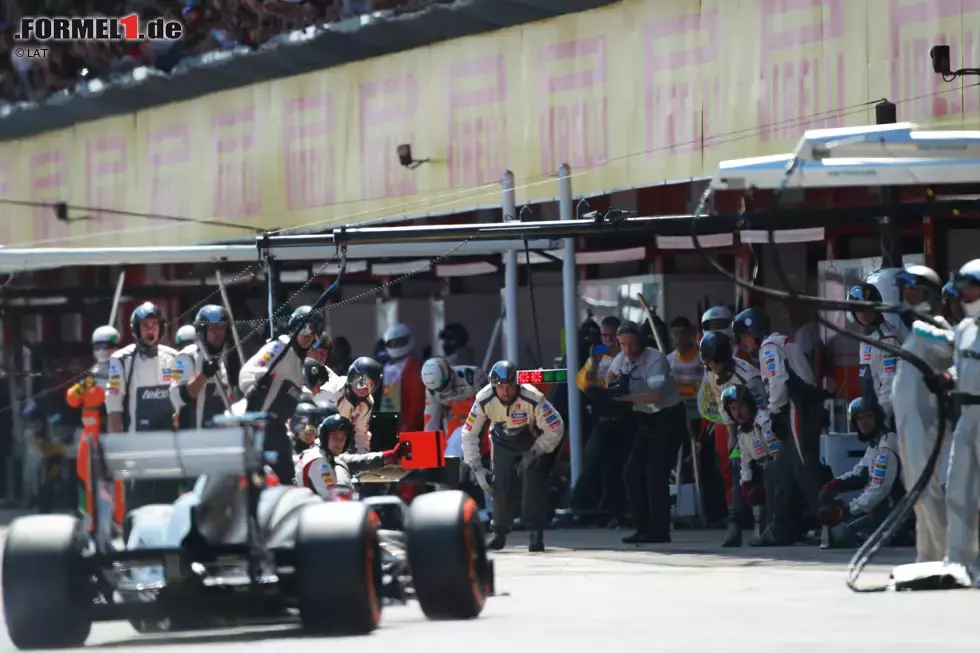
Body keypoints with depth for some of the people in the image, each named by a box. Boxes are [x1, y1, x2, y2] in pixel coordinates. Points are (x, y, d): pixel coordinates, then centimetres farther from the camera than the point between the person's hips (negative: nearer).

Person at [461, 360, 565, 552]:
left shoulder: (533, 399, -36)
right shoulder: (484, 400, -28)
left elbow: (556, 429, -25)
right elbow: (469, 433, -17)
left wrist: (535, 453, -23)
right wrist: (476, 468, -20)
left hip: (532, 441, -2)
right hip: (503, 441, 2)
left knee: (533, 484, -20)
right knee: (500, 487, -5)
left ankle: (535, 534, -13)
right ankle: (499, 533, 17)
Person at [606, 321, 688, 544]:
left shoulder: (655, 359, -20)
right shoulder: (622, 359, 2)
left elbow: (655, 395, -30)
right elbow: (610, 374, 24)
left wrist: (623, 398, -31)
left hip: (669, 418, -8)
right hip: (646, 420, 8)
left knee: (656, 475, -15)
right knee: (632, 474, 3)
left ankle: (659, 530, -11)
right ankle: (644, 528, 9)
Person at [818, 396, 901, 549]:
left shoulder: (886, 447, -20)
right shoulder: (873, 443, 11)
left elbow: (878, 490, -24)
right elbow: (860, 473, 21)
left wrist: (845, 511, -18)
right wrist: (834, 484, 2)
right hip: (880, 506, 10)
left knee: (841, 534, -21)